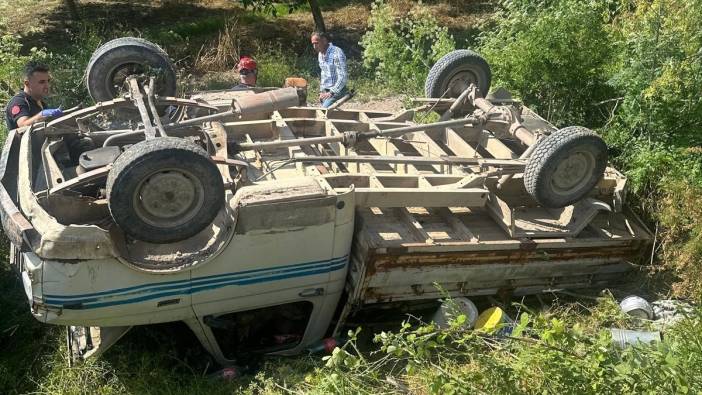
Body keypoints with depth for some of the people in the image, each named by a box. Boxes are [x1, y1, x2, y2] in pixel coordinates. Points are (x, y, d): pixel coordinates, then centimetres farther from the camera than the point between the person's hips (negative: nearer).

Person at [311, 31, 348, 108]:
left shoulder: (337, 53, -17)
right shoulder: (320, 54, 10)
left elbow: (343, 77, -22)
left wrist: (331, 93, -26)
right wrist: (321, 91, 15)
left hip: (336, 91, -8)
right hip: (325, 92, 8)